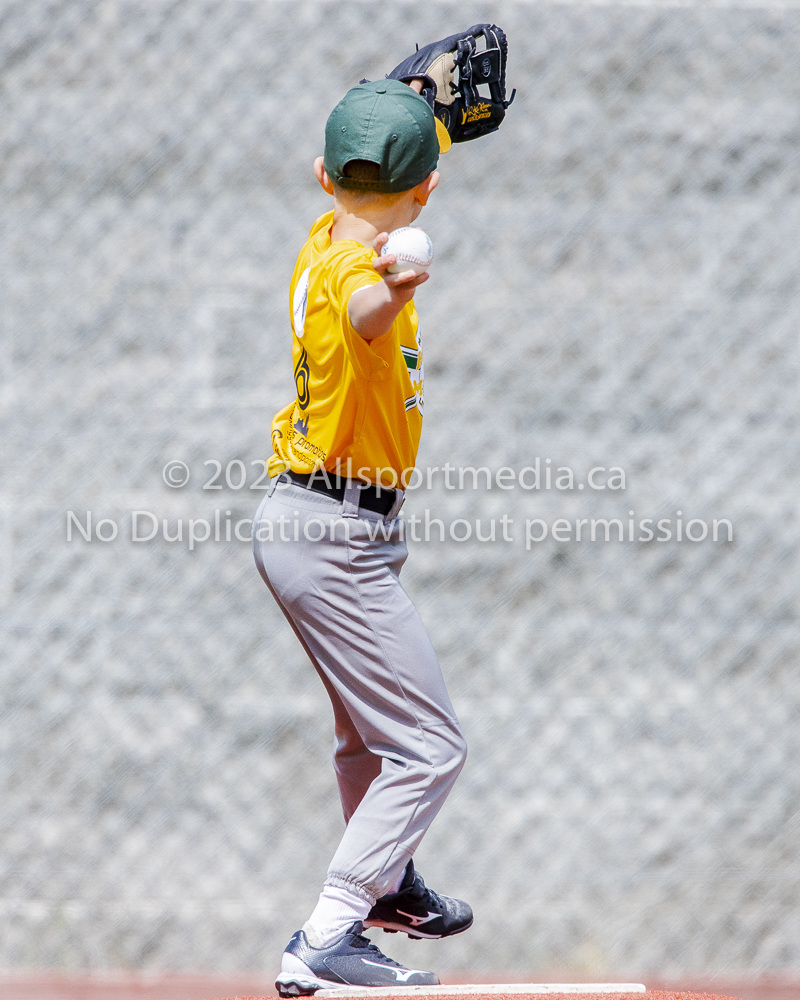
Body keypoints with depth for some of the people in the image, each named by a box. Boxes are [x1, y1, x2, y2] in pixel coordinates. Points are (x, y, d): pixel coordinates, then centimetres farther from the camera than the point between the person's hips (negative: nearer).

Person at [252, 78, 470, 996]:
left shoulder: (327, 239, 3)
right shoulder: (354, 267, -24)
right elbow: (366, 316, -52)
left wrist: (414, 111, 42)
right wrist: (397, 278, -74)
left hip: (300, 523, 10)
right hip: (339, 535, -10)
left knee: (369, 722, 29)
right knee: (428, 749, -8)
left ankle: (387, 884, 48)